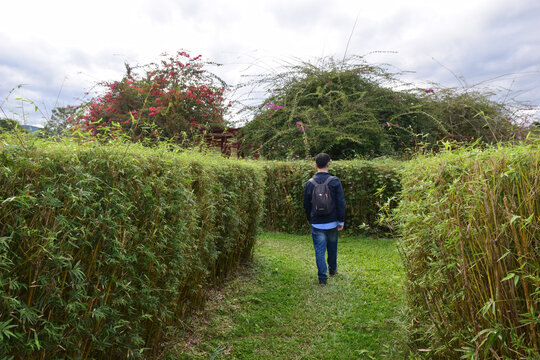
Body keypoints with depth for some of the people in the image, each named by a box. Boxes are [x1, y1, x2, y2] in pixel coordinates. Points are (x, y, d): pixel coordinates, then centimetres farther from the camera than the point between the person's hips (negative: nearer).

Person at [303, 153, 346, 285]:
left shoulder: (309, 183, -4)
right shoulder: (335, 181, -9)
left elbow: (306, 204, 5)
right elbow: (341, 203, -9)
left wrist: (309, 219, 20)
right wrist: (341, 221, -1)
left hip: (317, 224, 0)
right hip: (332, 223, 1)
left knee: (319, 251, 6)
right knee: (332, 248, 20)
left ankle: (322, 277, 7)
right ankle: (333, 269, 38)